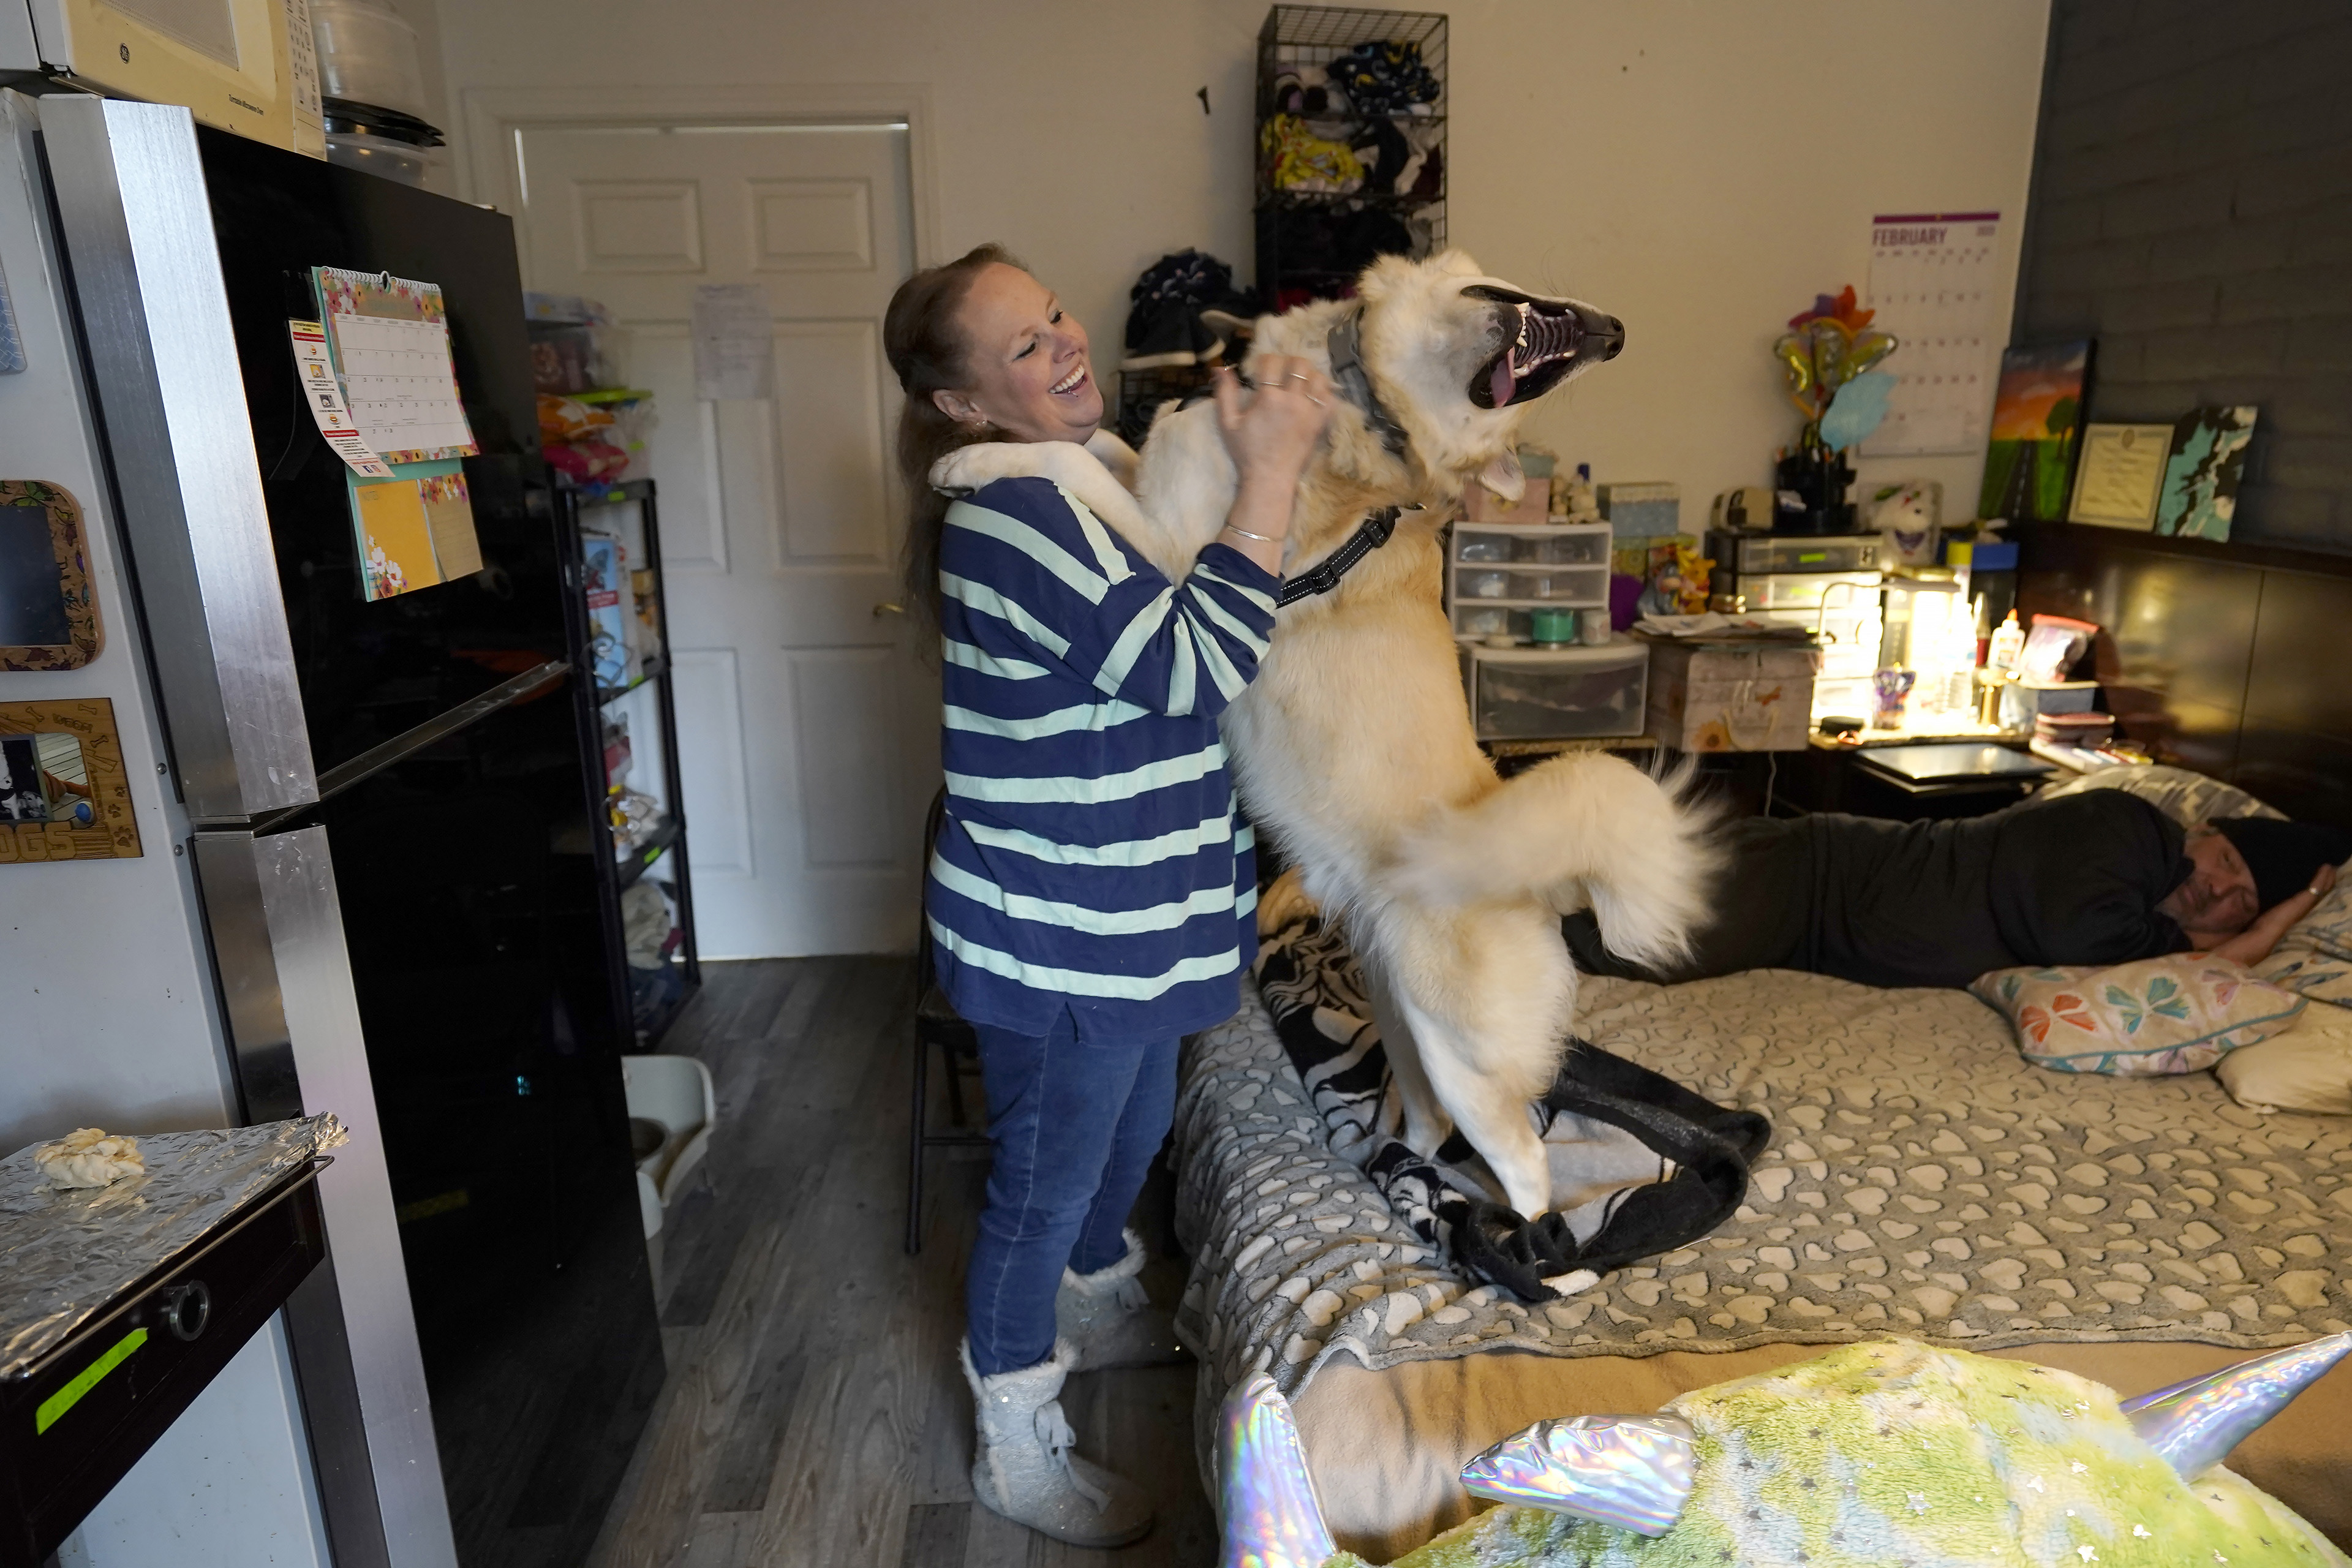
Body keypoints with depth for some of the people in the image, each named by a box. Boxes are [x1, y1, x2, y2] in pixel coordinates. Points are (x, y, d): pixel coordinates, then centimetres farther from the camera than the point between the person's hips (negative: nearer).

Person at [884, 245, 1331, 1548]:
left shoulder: (1086, 484, 8)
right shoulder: (1015, 516, -25)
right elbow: (1200, 666, -30)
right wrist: (1270, 472, -25)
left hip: (1123, 915, 10)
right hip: (1056, 939, -10)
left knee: (1136, 1127, 28)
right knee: (1044, 1180, 9)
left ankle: (1093, 1309, 56)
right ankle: (1016, 1446, 34)